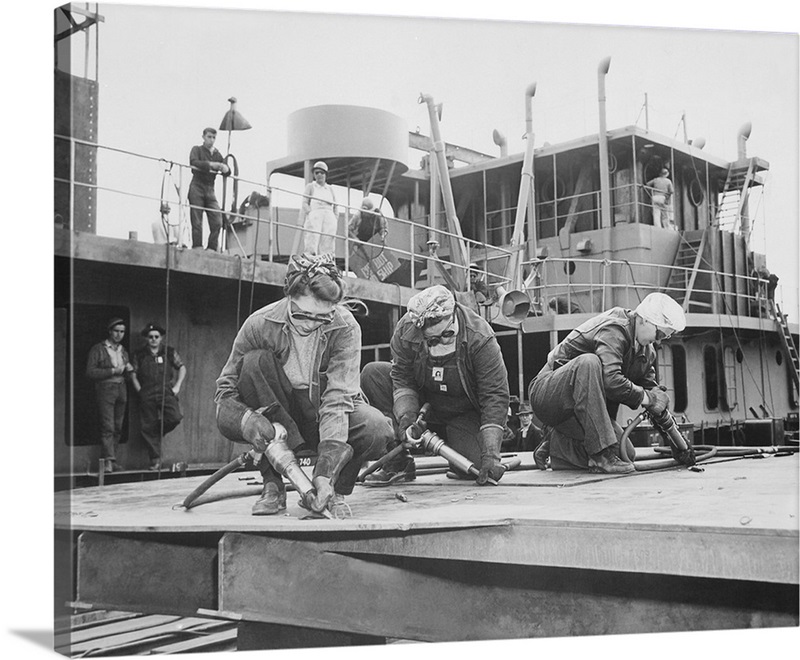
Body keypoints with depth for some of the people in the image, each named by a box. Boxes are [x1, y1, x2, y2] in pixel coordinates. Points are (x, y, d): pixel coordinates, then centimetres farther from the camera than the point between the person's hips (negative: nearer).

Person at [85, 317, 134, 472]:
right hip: (105, 390, -6)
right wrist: (112, 371, -15)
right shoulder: (97, 349, -1)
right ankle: (108, 461, -17)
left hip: (121, 390, 6)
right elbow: (90, 372, -8)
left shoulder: (123, 351, 17)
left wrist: (128, 370, 2)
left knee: (117, 428, 4)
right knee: (108, 427, -13)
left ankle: (111, 460, 10)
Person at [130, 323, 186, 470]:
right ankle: (155, 460, 6)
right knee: (148, 426, -2)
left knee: (175, 417, -21)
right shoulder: (139, 355, 10)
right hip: (147, 395, 0)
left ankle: (159, 432, 12)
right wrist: (140, 390, 0)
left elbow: (182, 368, 14)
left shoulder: (170, 352, 10)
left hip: (166, 392, 0)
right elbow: (133, 374, 12)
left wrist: (177, 386, 4)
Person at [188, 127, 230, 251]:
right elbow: (194, 162, -15)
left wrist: (225, 168, -12)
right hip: (197, 187, -4)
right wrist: (210, 164, -24)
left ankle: (212, 249, 0)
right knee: (197, 222, -7)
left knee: (217, 222, -6)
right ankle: (197, 248, -5)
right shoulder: (197, 150, 6)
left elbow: (228, 171, 12)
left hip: (210, 190, 4)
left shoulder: (217, 154, 19)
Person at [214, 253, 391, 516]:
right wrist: (245, 420, -38)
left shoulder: (345, 327, -21)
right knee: (255, 362, -28)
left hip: (326, 417, 0)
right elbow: (225, 388, -14)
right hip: (277, 415, 1)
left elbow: (338, 397, -29)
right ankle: (273, 484, -21)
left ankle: (330, 488, 0)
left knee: (377, 430, -31)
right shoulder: (260, 324, -19)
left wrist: (325, 473, -40)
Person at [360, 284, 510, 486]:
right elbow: (402, 378, -12)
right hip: (425, 403, 3)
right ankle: (399, 460, -16)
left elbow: (495, 395, -26)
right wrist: (406, 417, -31)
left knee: (474, 467, -27)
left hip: (465, 414, -3)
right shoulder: (406, 330, -21)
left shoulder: (480, 338, -28)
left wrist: (491, 455, -33)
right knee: (372, 374, -20)